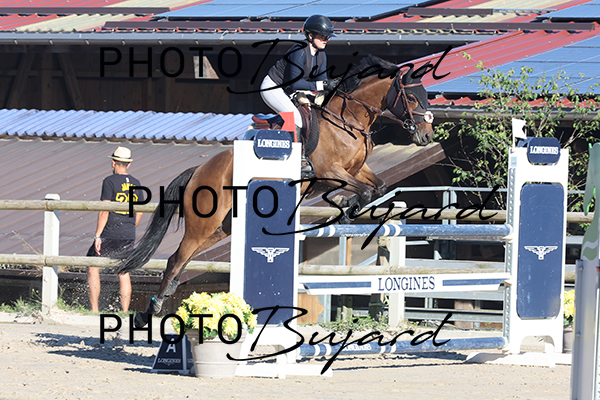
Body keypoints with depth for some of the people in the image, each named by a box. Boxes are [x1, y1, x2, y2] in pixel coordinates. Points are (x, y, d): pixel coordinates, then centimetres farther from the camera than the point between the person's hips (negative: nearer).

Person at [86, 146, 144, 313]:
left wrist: (97, 236, -14)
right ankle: (125, 312, 8)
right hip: (129, 235, 5)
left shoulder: (110, 181, -9)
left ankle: (94, 310, 1)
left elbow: (104, 211, -15)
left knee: (93, 268, 5)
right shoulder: (136, 184, 9)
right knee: (124, 271, 11)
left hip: (110, 233, -5)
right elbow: (140, 212, 13)